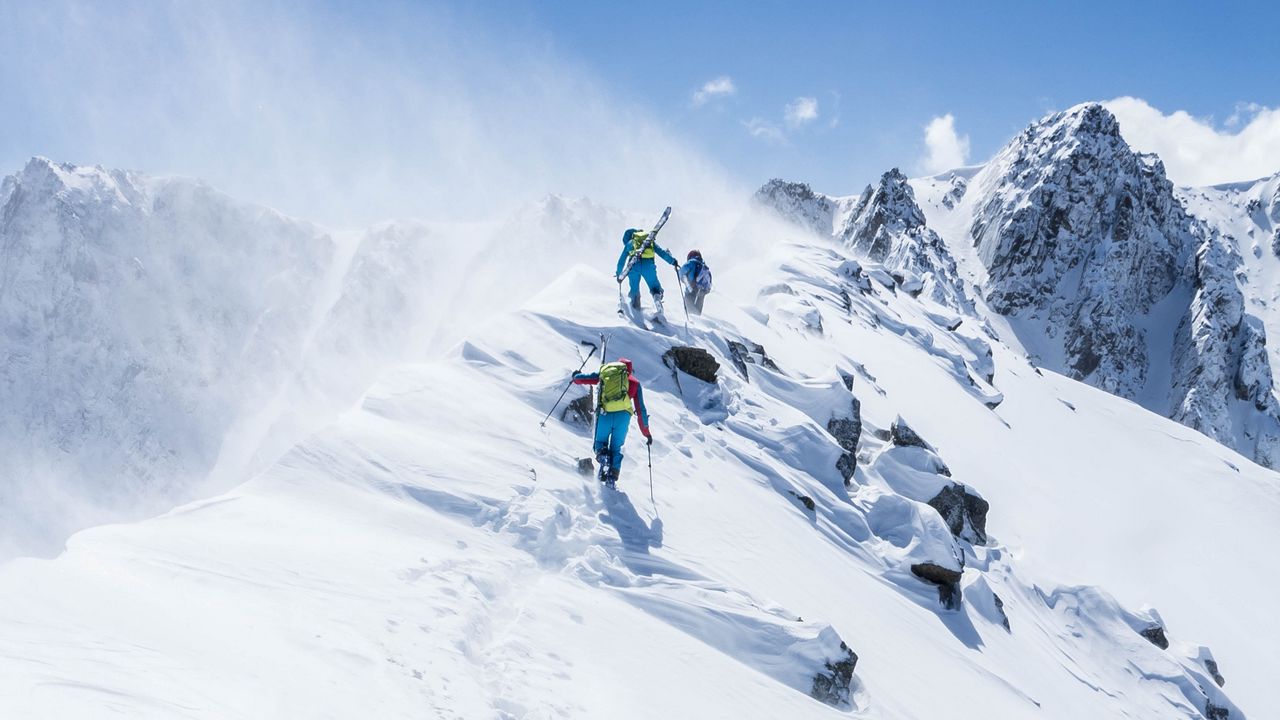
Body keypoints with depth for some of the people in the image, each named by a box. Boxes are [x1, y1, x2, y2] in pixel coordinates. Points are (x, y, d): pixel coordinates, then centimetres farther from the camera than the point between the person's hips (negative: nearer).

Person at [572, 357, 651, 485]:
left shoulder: (604, 372, 19)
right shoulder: (635, 382, 19)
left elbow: (579, 378, 21)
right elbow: (640, 409, 17)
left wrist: (576, 377, 46)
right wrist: (646, 432, 23)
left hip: (604, 415, 0)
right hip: (622, 415, 0)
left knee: (600, 442, 22)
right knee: (616, 449, 16)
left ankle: (602, 455, -12)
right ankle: (612, 477, -2)